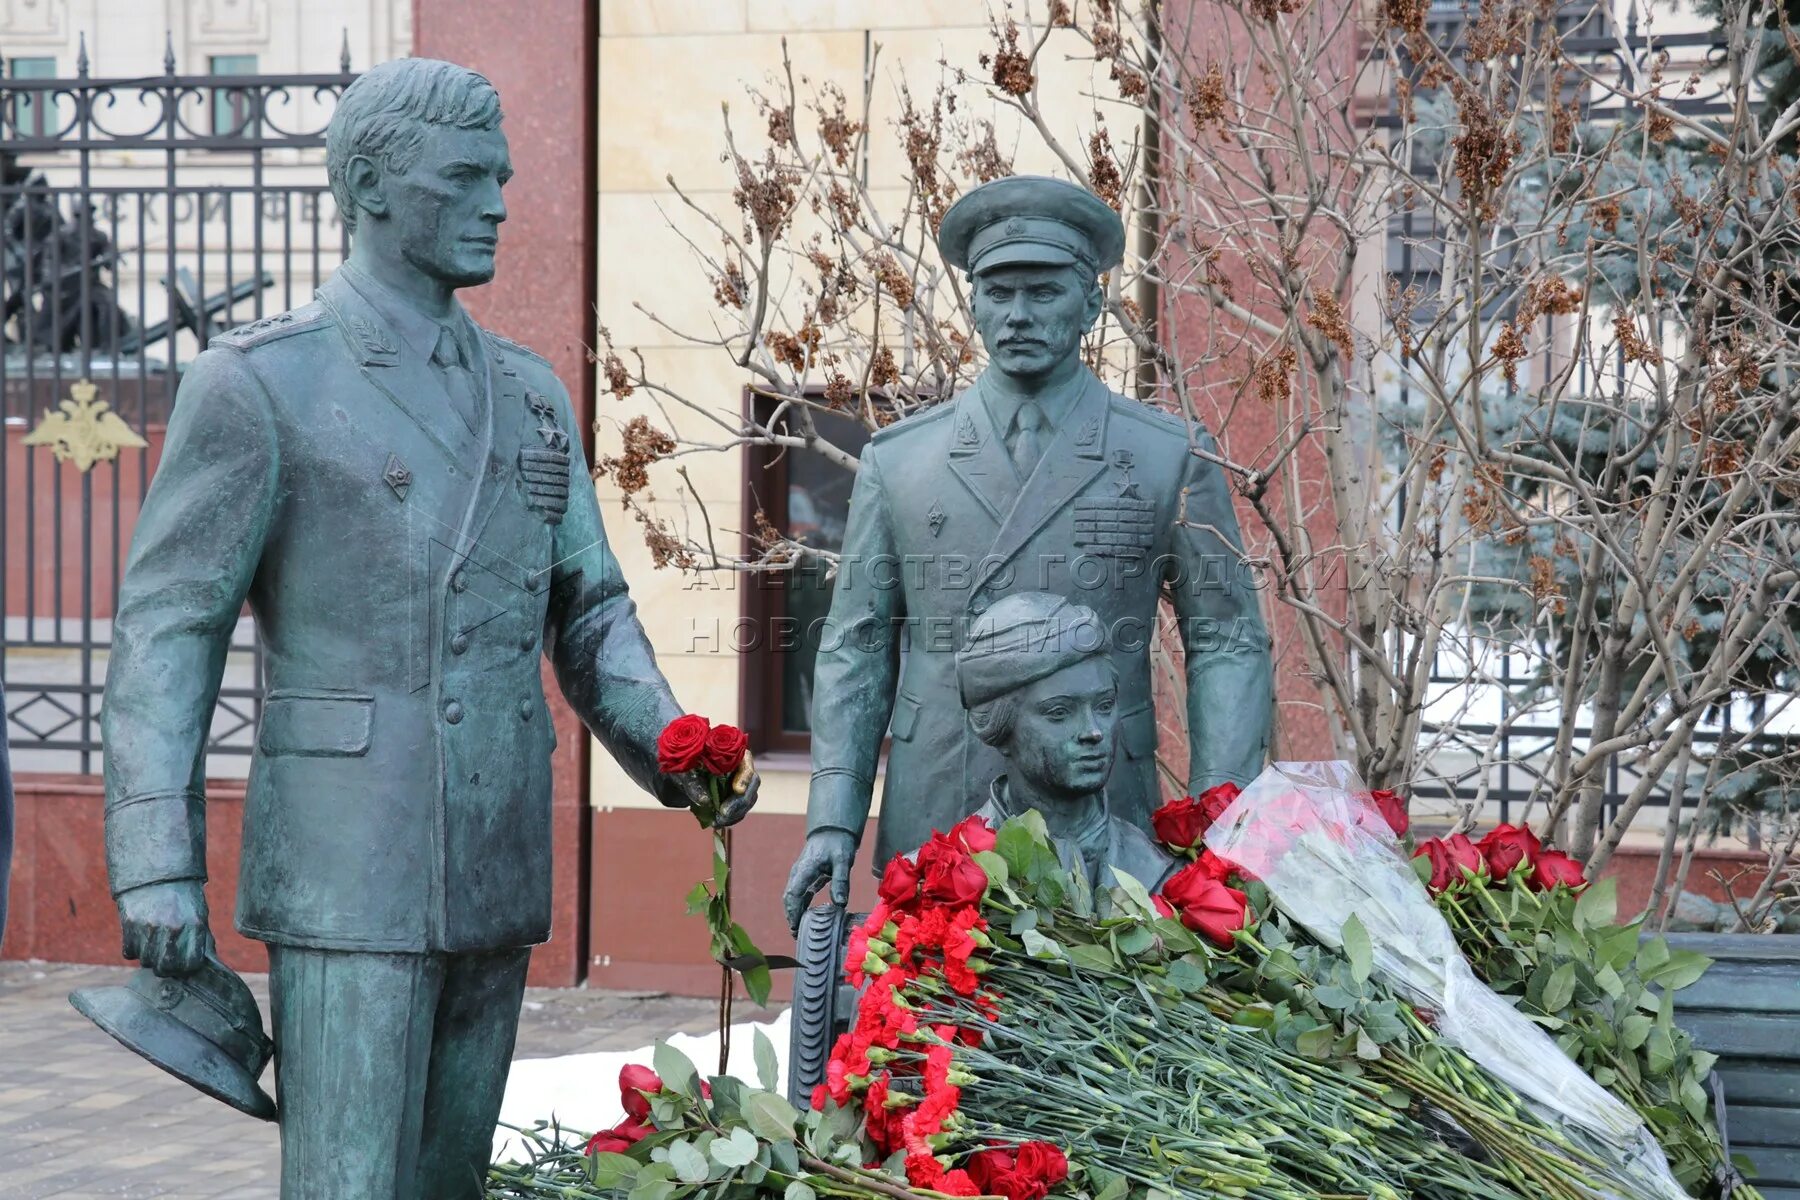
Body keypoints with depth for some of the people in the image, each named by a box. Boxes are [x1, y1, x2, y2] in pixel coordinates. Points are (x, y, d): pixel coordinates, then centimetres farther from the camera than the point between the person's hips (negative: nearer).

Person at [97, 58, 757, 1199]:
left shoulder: (531, 393, 14)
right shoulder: (259, 384, -4)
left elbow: (589, 610, 19)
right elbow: (168, 625, -6)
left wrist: (670, 749, 0)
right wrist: (158, 864, -14)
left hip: (498, 877, 6)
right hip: (348, 878, -6)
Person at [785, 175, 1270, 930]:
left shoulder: (1172, 460, 6)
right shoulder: (896, 461, 10)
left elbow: (1226, 644, 6)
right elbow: (856, 647, 11)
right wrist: (833, 822, 1)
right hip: (929, 839, 1)